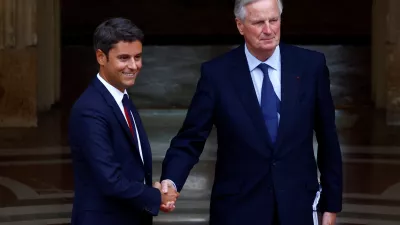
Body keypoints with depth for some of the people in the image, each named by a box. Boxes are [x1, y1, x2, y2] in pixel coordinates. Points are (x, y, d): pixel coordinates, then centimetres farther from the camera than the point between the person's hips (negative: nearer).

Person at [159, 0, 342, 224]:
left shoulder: (310, 65, -2)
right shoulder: (217, 73, -6)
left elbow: (327, 139, 3)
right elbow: (191, 139, -6)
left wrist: (331, 205, 5)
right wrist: (170, 180, -24)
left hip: (298, 206, 1)